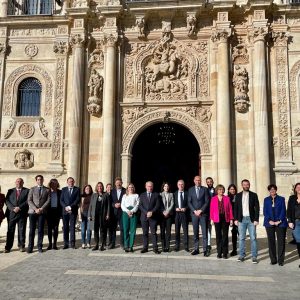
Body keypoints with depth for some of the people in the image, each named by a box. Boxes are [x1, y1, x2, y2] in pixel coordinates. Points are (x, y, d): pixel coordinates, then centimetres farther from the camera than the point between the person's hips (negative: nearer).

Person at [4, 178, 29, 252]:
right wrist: (13, 208, -11)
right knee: (10, 230, 3)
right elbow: (7, 201, 4)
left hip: (22, 214, -2)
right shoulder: (10, 191, 14)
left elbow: (27, 201, -4)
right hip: (11, 213, 2)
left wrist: (19, 207, -15)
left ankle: (21, 246, 12)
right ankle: (8, 247, 8)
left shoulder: (27, 191, 6)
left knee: (22, 230, 3)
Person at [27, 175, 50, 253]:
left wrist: (41, 208, -11)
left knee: (41, 229, 1)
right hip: (32, 211, 0)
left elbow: (48, 200, 2)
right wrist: (35, 209, -11)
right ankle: (30, 247, 5)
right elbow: (29, 200, 2)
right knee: (32, 229, -1)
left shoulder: (47, 190, 10)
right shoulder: (32, 189, 11)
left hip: (42, 212, 0)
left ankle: (39, 246, 8)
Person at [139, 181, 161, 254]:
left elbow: (158, 205, -1)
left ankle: (155, 248, 0)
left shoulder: (156, 195, 8)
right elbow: (140, 205, 3)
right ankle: (145, 247, 10)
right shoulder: (142, 195, 12)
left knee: (154, 233, -3)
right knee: (145, 233, 5)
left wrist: (152, 212, -13)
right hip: (144, 216, 2)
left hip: (153, 217, -2)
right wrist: (146, 212, -10)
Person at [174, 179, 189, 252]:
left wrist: (185, 208, -13)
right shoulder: (174, 194, 8)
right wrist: (175, 208, -10)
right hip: (177, 213, 1)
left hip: (184, 213, -1)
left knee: (185, 230, 1)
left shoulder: (187, 193, 3)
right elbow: (173, 204, 7)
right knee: (177, 230, 7)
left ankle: (186, 246, 9)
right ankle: (177, 246, 16)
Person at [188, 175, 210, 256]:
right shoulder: (190, 190, 9)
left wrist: (200, 210, -9)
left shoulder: (205, 189, 3)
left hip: (203, 213, -2)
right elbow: (189, 202, 5)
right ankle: (196, 249, 12)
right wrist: (194, 211, -7)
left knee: (204, 232, -3)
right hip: (194, 213, 2)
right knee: (195, 233, 6)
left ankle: (205, 250, 1)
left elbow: (207, 201, -1)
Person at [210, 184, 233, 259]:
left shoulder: (227, 198, 4)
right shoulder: (213, 199, 3)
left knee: (225, 235, 2)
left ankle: (225, 253, 10)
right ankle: (219, 252, 13)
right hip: (217, 219, 0)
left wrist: (231, 219, -1)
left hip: (225, 219, 0)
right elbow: (211, 209, 3)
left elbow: (230, 209, 3)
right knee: (218, 236, 4)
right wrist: (211, 219, -3)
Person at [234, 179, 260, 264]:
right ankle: (242, 255, 15)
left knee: (253, 238, 0)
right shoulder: (238, 195, 7)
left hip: (251, 219, -1)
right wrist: (235, 219, 0)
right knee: (241, 238, 6)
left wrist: (256, 219, -8)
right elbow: (236, 208, 7)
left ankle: (254, 257, 7)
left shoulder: (253, 195, 2)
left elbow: (257, 208, 0)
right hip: (241, 219, 1)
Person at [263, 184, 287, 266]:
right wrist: (269, 221, -7)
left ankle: (281, 260, 6)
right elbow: (265, 211, 6)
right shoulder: (266, 200, 11)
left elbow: (283, 211, 0)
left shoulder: (281, 199, 6)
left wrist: (279, 221, -10)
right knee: (271, 242, 3)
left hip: (280, 223, -1)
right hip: (270, 223, 2)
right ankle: (273, 259, 11)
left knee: (281, 242, -2)